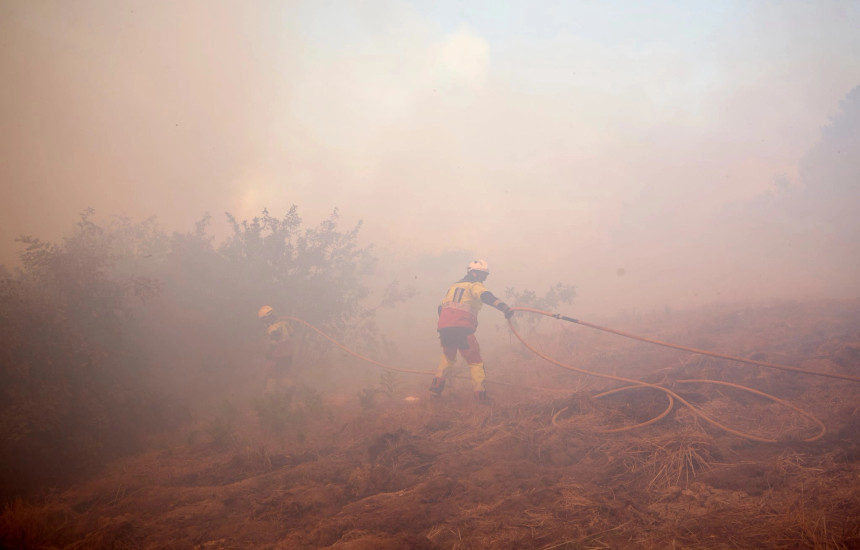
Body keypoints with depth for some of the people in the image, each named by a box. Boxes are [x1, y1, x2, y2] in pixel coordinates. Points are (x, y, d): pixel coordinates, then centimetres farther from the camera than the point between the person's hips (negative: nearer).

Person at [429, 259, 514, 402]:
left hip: (443, 327, 6)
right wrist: (504, 307, -29)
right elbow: (486, 297, -16)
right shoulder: (475, 285, 7)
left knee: (448, 355, 32)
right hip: (462, 329, -6)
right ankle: (480, 392, -2)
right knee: (475, 361, 7)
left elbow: (441, 307, 32)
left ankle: (438, 381, 20)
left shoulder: (454, 286, 28)